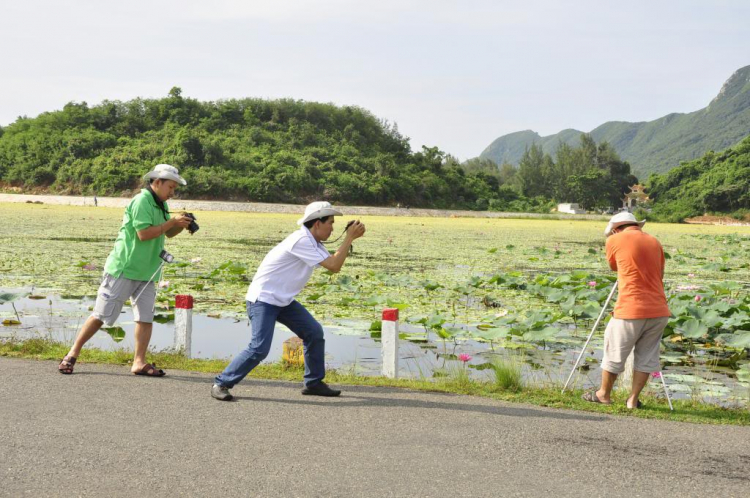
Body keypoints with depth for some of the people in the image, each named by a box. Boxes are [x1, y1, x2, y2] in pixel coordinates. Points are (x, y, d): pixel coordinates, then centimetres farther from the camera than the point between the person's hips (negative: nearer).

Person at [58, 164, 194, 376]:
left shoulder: (160, 204, 13)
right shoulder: (142, 201, -15)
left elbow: (168, 233, 21)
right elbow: (143, 233, -23)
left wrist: (181, 225, 1)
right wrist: (172, 222, -18)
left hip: (146, 273, 8)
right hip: (123, 269, -8)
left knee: (146, 317, 1)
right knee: (101, 315, -3)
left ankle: (139, 362, 4)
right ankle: (73, 354, 8)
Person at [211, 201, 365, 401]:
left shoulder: (313, 243, 8)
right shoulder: (301, 241, -22)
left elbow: (334, 261, 14)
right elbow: (334, 267, -23)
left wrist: (350, 238, 3)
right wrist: (350, 237, -17)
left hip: (284, 301, 10)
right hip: (262, 299, -10)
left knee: (314, 333, 6)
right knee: (259, 349, -18)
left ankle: (313, 383, 18)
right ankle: (221, 384, -5)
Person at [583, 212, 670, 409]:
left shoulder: (615, 240, 1)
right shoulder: (654, 242, 13)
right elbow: (660, 275, 15)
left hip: (631, 311, -4)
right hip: (659, 311, 4)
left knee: (614, 352, 12)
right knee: (646, 356, 12)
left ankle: (603, 394, 24)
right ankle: (633, 399, 12)